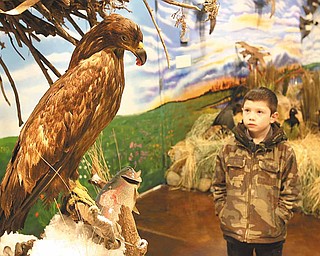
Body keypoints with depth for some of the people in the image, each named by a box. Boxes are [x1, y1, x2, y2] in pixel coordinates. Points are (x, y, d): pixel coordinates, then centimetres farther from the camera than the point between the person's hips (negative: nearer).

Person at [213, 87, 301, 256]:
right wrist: (223, 214, -1)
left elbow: (290, 194, -3)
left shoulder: (284, 152, -6)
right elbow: (218, 187, 7)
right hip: (234, 232, 2)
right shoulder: (229, 149, 0)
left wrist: (275, 221, -9)